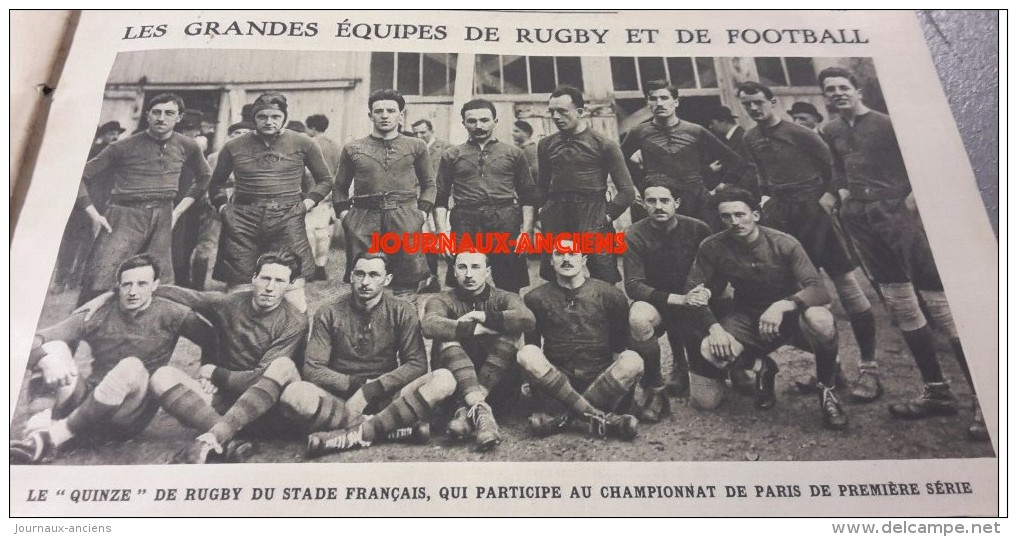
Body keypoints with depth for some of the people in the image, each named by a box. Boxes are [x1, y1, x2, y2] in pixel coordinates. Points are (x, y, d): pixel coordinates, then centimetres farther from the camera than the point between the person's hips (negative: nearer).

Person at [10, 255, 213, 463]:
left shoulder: (168, 315, -3)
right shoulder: (97, 316, 0)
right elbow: (35, 340, -6)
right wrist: (46, 359, -28)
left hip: (128, 419, -3)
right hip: (85, 406, 3)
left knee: (132, 367, -34)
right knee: (54, 348, -16)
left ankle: (52, 437, -26)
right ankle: (38, 433, -32)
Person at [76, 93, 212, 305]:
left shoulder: (187, 147, 8)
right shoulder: (124, 147, -1)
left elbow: (204, 178, 24)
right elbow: (81, 177, 4)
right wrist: (95, 215, -5)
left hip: (162, 221, 3)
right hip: (125, 217, -3)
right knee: (99, 286, -13)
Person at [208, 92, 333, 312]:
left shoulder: (303, 144, 7)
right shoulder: (233, 147, 12)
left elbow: (325, 180, 16)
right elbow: (217, 183, 25)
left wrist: (307, 203, 2)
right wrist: (222, 207, 9)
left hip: (288, 219, -2)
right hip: (242, 220, 2)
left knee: (293, 292, -9)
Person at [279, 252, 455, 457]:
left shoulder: (402, 311, 2)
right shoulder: (328, 314, 2)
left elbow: (417, 364, -6)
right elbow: (313, 369, -3)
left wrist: (370, 390, -17)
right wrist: (357, 384, -16)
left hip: (385, 398, 1)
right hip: (340, 398, 0)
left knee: (443, 379, -26)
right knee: (294, 394, -31)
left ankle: (353, 434, -27)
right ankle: (393, 429, -26)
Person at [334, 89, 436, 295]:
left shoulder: (416, 146, 12)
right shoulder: (353, 149, 13)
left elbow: (429, 183, 17)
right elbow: (340, 186, 20)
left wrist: (423, 210, 3)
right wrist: (343, 212, 6)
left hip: (405, 218, -1)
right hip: (363, 217, 1)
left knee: (409, 282, -3)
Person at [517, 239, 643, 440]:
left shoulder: (610, 294, 6)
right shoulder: (536, 299, 7)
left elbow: (620, 344, 12)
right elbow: (532, 343, 13)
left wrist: (621, 382, 2)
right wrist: (531, 379, 3)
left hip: (601, 379, 0)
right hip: (555, 380, 0)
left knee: (633, 360, -28)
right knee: (526, 354, -28)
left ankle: (565, 416, -32)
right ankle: (598, 416, -32)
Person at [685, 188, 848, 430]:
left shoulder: (785, 244, -16)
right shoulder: (712, 247, -11)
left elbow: (818, 289, -23)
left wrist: (783, 305, -42)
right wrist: (714, 327, -24)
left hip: (789, 314, -2)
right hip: (747, 319, 2)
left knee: (820, 319, -37)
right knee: (710, 352, -26)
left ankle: (827, 389, -6)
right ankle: (760, 366, 11)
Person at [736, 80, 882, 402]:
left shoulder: (799, 134, -7)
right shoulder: (751, 140, 10)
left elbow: (833, 166, -5)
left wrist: (830, 197, -17)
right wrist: (768, 200, 8)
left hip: (814, 212, -6)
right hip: (782, 218, 6)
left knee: (847, 287, -8)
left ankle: (869, 367, -2)